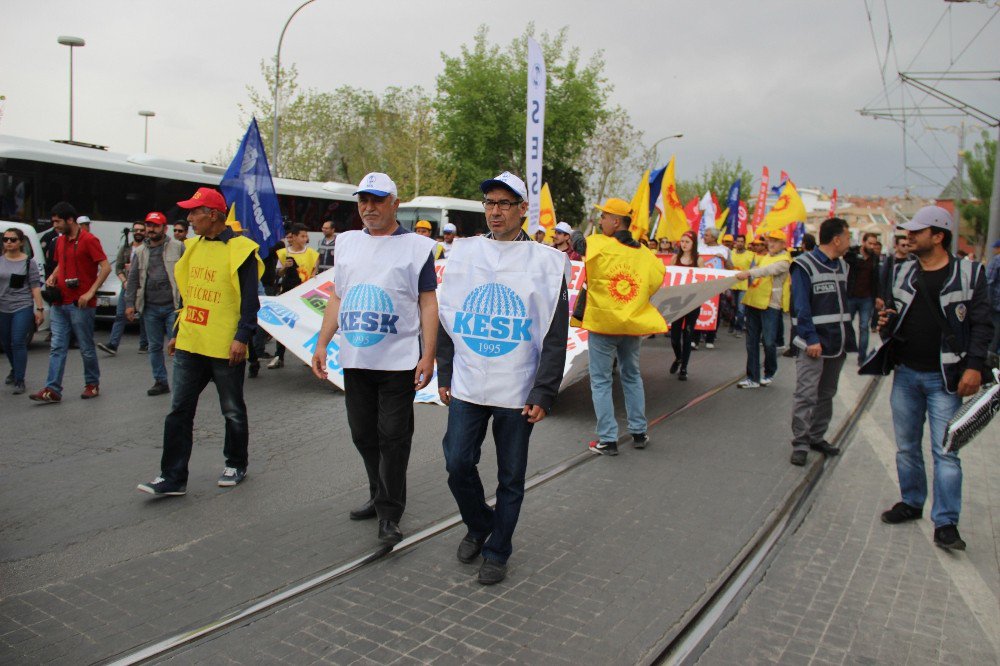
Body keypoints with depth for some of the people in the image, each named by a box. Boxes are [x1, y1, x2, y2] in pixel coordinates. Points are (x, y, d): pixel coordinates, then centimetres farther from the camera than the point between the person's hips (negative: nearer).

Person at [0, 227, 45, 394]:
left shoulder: (28, 262, -3)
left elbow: (35, 287, -4)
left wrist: (40, 308, -8)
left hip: (23, 308, -4)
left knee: (18, 343, -8)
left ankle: (19, 381, -2)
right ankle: (15, 370, 41)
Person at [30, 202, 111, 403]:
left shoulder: (89, 240, -10)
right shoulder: (60, 240, 14)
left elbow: (106, 267, -15)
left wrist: (90, 292, -20)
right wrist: (53, 276, 7)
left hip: (81, 304, -7)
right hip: (59, 303, 7)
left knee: (86, 348, 4)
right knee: (57, 347, 2)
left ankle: (92, 384, 18)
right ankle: (53, 390, 2)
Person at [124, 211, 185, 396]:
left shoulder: (178, 247, 1)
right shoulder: (140, 252, 13)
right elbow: (133, 279, 14)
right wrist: (129, 303, 6)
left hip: (172, 307, -5)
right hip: (150, 308, 5)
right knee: (154, 346, 10)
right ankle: (160, 381, 20)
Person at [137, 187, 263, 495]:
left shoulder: (239, 250, -10)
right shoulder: (192, 247, 12)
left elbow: (250, 300, -12)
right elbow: (186, 294, 19)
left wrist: (242, 337, -19)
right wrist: (178, 333, 19)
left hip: (225, 348, -7)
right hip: (189, 344, 7)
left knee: (233, 411, 9)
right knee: (179, 411, 5)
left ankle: (236, 466, 27)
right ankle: (172, 477, 11)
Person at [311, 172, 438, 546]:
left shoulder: (416, 246, -1)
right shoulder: (347, 243, 13)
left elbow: (427, 304, -3)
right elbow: (337, 298, 16)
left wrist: (428, 355, -10)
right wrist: (321, 344, 8)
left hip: (399, 360, -5)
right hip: (355, 358, 5)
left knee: (393, 437, -2)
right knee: (363, 433, 13)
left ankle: (390, 514, 9)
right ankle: (379, 497, 30)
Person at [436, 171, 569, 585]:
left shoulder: (545, 262, -2)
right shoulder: (463, 254, 7)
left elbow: (555, 336, -3)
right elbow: (446, 319, 12)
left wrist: (544, 393, -9)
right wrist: (444, 375, 8)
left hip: (517, 392, -2)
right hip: (467, 387, 3)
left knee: (511, 477, 8)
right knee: (458, 465, 4)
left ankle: (497, 551, 26)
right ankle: (479, 526, 32)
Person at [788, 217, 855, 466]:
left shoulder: (842, 266, 14)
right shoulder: (804, 266, -10)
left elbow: (844, 303, 18)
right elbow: (801, 307, -15)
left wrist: (849, 338, 10)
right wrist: (811, 339, -20)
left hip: (837, 343, 8)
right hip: (814, 344, -8)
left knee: (827, 393, 15)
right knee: (806, 394, -8)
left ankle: (817, 437, 26)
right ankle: (800, 444, -1)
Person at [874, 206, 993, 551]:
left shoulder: (969, 274, -4)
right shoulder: (902, 272, 8)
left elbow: (982, 325, -5)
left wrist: (974, 366, -15)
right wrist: (885, 323, -5)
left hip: (944, 378, -4)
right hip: (906, 373, 5)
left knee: (945, 451, -3)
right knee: (906, 447, 13)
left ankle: (945, 523, 4)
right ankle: (911, 502, 29)